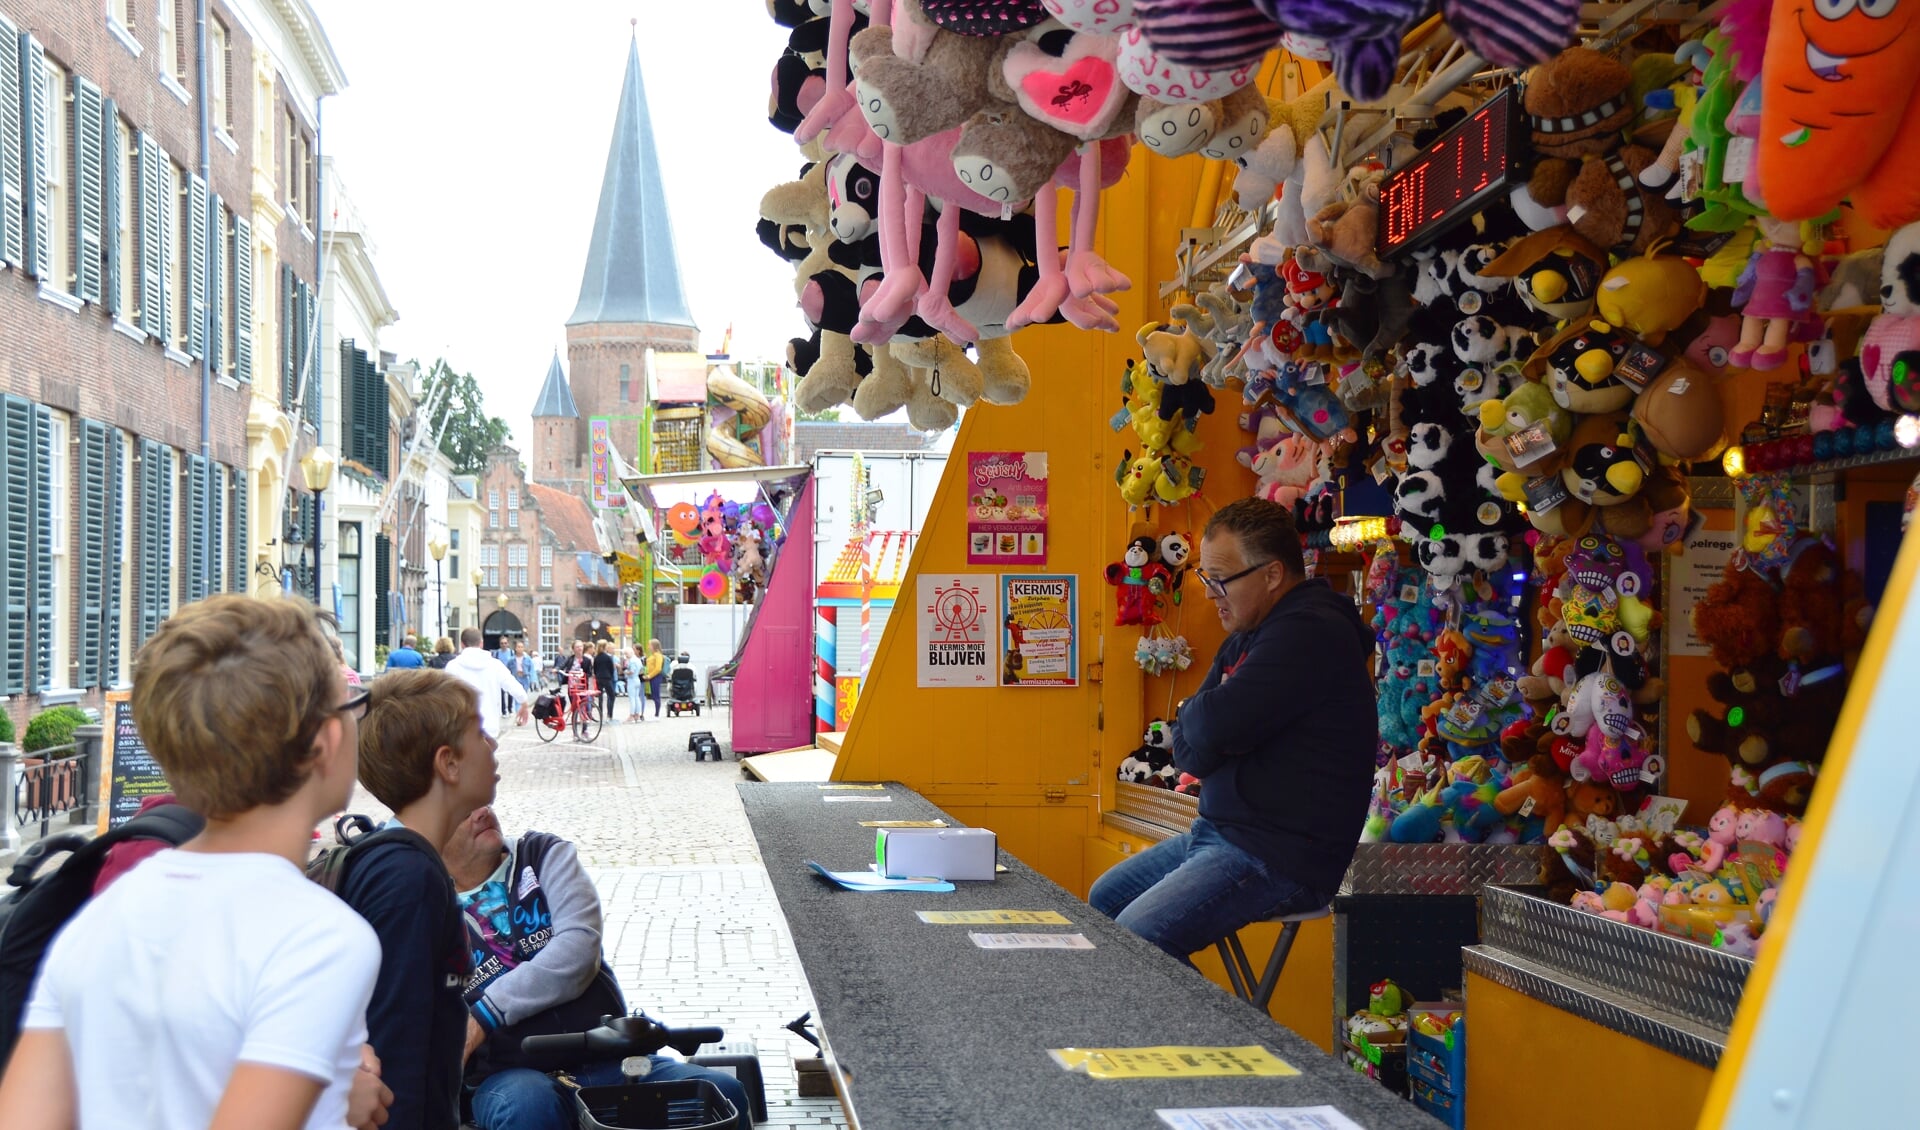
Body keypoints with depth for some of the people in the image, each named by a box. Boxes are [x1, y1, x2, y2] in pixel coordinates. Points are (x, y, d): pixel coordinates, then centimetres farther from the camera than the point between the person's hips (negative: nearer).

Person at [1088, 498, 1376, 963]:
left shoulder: (1311, 633, -18)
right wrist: (1208, 719, -12)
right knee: (1103, 900, 18)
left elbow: (1212, 728, -25)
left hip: (1282, 857, -11)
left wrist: (1193, 714, -2)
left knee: (1135, 940, -23)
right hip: (1221, 833, 11)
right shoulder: (1247, 637, 13)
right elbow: (1189, 752, 10)